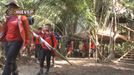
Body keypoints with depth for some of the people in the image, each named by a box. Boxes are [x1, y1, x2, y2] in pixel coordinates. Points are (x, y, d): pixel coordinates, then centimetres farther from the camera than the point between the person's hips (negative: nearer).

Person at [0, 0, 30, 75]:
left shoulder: (21, 17, -5)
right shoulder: (8, 18, 11)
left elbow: (26, 30, -2)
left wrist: (25, 43, -5)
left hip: (16, 42, -6)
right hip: (7, 42, 6)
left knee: (9, 62, -13)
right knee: (12, 61, 14)